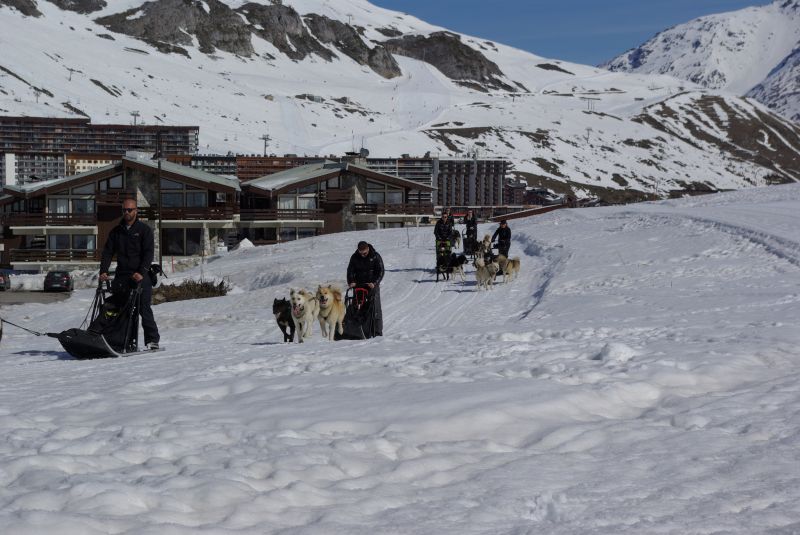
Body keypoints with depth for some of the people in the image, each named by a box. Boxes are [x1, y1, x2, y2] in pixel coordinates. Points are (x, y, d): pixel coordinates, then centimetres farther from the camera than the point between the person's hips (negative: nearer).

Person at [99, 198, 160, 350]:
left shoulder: (144, 230, 3)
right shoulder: (116, 231, 15)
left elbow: (148, 253, -5)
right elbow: (107, 252, 11)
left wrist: (142, 272, -18)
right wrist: (103, 271, -4)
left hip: (140, 276, -4)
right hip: (121, 276, 4)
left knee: (144, 308, -8)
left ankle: (152, 339, -3)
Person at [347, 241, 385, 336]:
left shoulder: (375, 257, -6)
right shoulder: (354, 257, 2)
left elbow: (380, 271, -8)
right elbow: (350, 270, 3)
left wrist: (374, 283, -21)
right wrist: (351, 282, -14)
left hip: (372, 285, -3)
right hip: (358, 285, 3)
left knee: (375, 309, -6)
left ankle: (378, 331, -4)